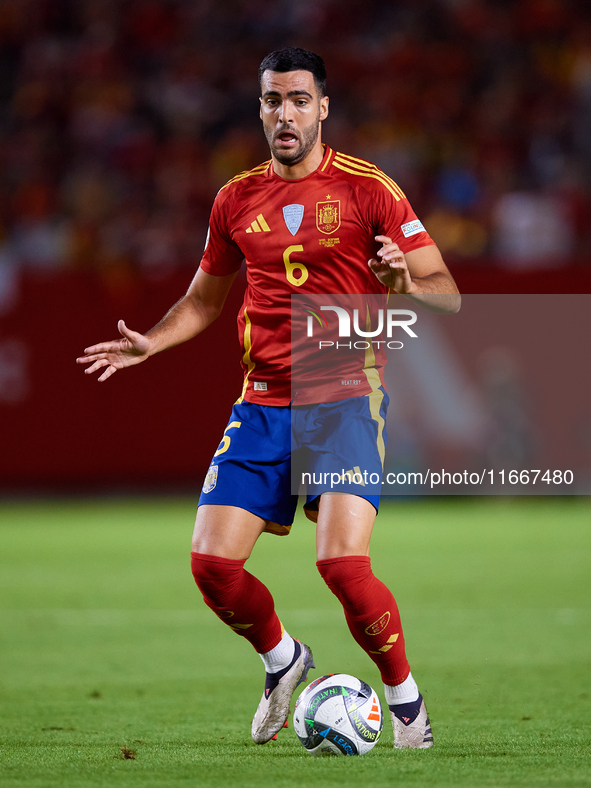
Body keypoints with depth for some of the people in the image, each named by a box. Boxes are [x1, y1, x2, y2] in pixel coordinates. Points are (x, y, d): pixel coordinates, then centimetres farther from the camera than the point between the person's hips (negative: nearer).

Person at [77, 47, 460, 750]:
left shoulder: (368, 188, -2)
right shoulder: (237, 199, 10)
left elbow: (447, 294, -3)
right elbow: (204, 299, 23)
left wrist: (407, 284, -25)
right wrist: (151, 343, 5)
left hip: (346, 396, -4)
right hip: (262, 402, 4)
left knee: (342, 562, -22)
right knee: (212, 562, -7)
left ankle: (404, 693, 3)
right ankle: (281, 660, 23)